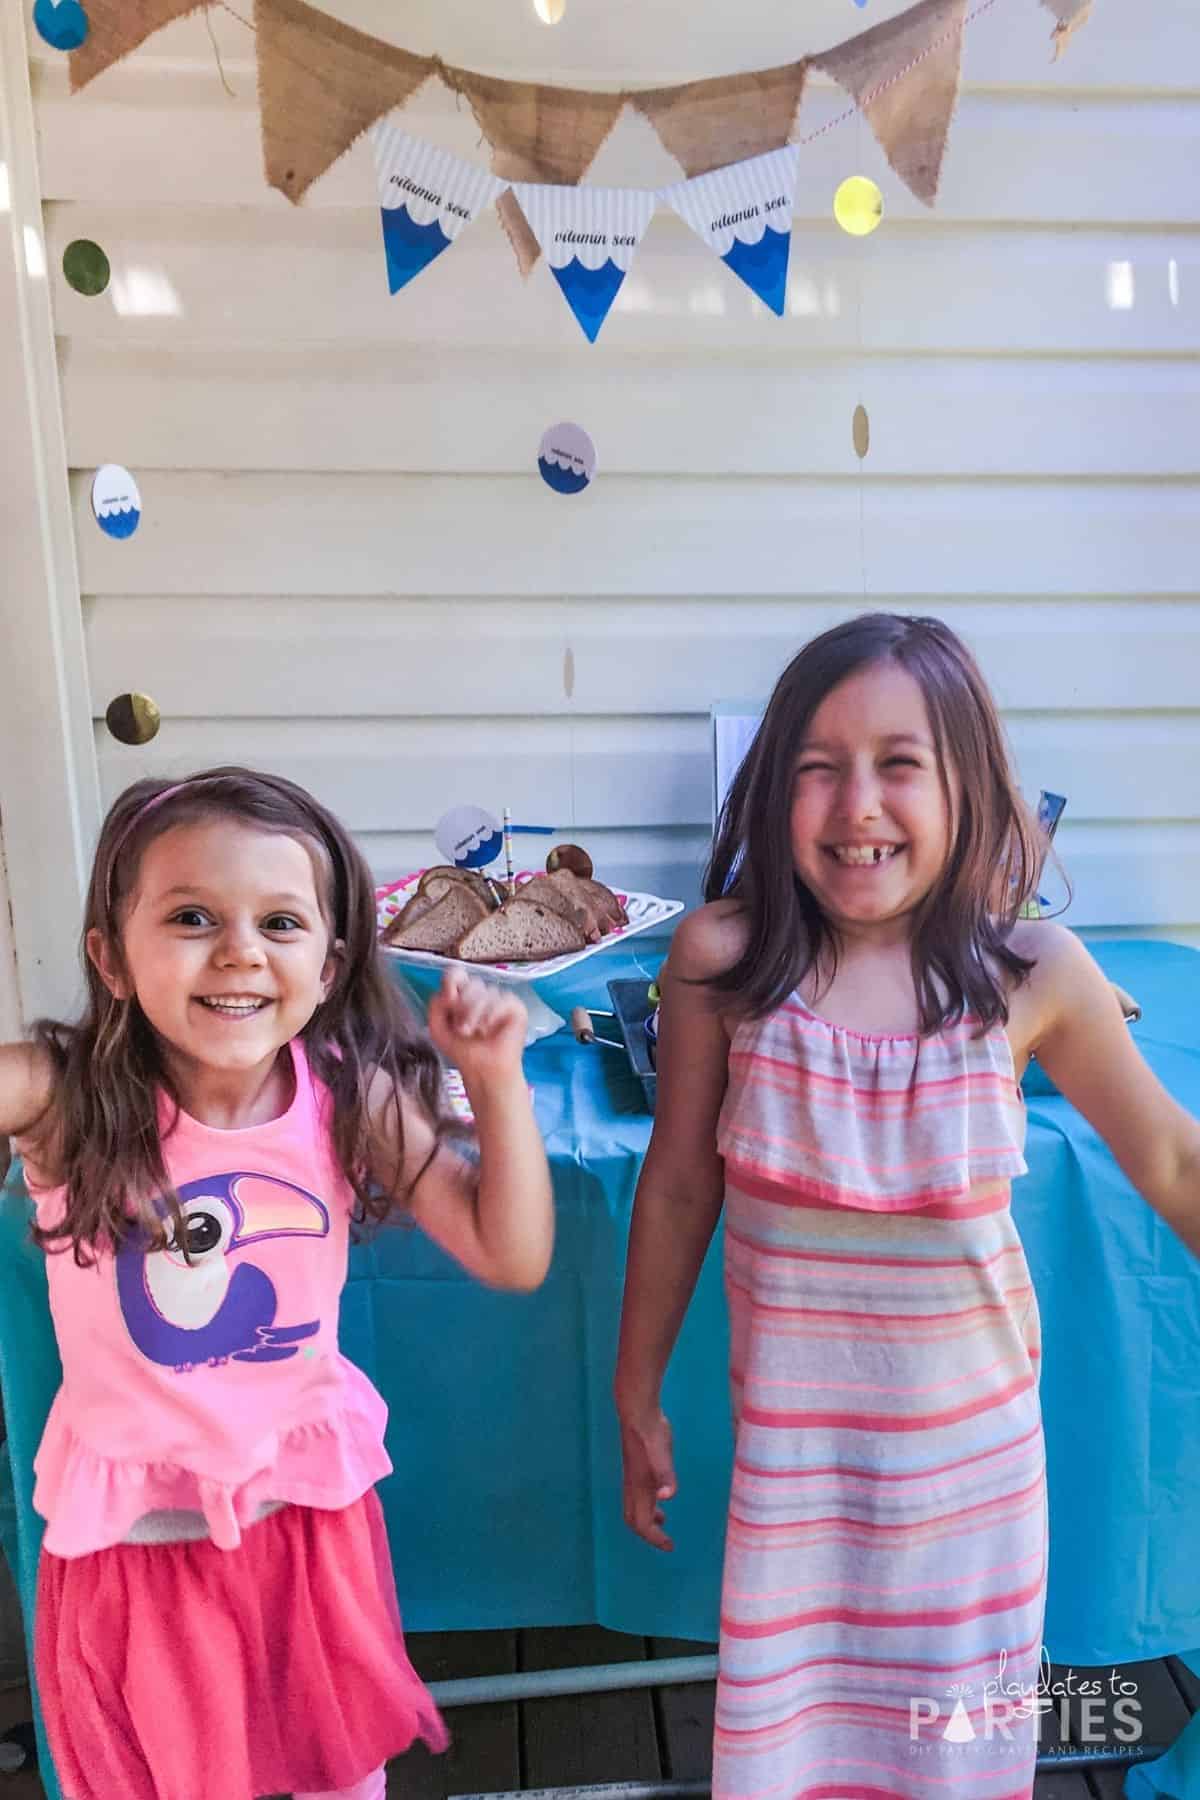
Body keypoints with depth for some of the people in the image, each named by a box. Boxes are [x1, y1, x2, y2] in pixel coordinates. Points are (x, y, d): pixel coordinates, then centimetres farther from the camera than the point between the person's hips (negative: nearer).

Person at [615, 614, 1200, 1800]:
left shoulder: (1033, 973, -15)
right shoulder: (722, 959, -16)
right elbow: (679, 1183, -5)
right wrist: (638, 1393, 4)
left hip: (974, 1434, 1)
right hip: (792, 1430, 0)